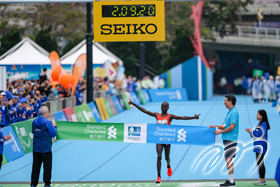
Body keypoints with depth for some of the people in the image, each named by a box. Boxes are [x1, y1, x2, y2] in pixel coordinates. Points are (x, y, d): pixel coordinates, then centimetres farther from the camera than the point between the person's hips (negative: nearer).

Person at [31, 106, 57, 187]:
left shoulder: (34, 122, 3)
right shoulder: (48, 122, -13)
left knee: (36, 165, 10)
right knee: (47, 165, 5)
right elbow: (53, 134, -9)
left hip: (36, 147, 5)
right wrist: (54, 126, 8)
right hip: (46, 147, -5)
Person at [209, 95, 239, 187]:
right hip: (227, 139, 10)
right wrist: (216, 126, 14)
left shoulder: (234, 112, -14)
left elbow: (232, 127, -21)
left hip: (230, 140, -10)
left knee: (228, 159, -10)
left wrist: (220, 131, -15)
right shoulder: (230, 112, 17)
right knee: (228, 159, 12)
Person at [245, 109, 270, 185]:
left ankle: (262, 180, -7)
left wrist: (252, 131, -7)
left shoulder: (264, 124, -13)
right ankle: (262, 179, 16)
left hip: (261, 146, -10)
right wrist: (251, 131, 9)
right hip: (258, 146, 10)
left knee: (260, 163, -9)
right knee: (260, 163, 12)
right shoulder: (260, 124, 17)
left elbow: (260, 134, -19)